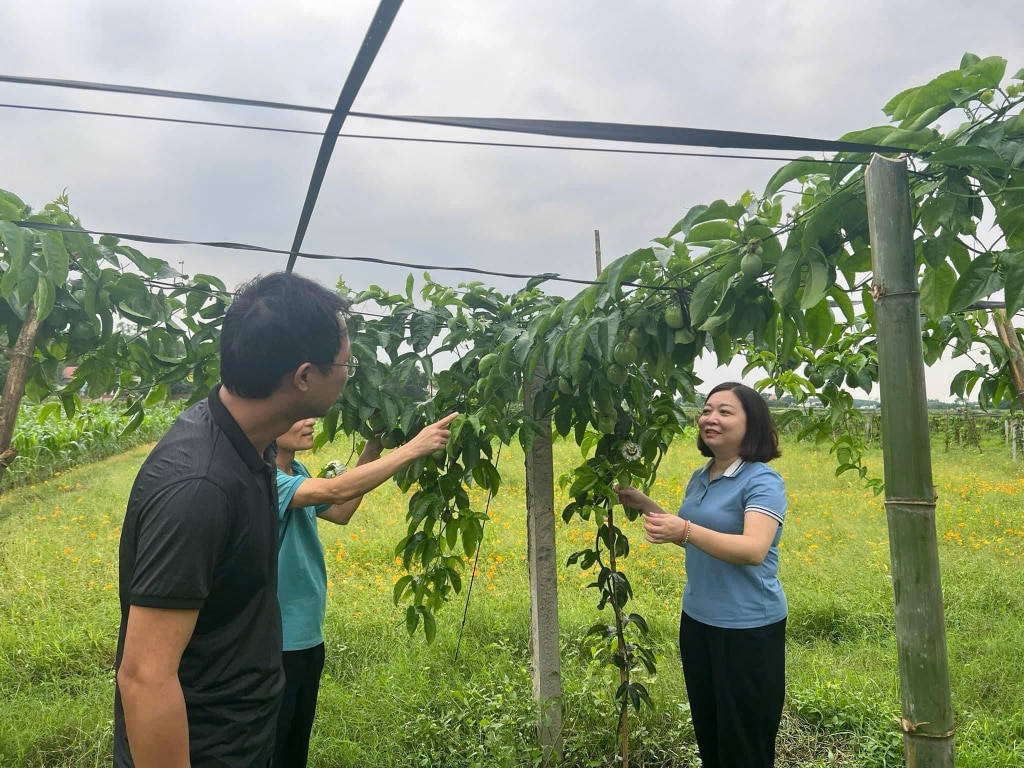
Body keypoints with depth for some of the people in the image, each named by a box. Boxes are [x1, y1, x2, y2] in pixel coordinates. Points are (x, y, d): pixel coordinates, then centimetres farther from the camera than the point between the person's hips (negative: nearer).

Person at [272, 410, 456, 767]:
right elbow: (335, 490, -36)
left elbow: (340, 513, 12)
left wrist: (370, 453, 1)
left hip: (306, 637, 9)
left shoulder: (296, 471, 5)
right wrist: (412, 448, -34)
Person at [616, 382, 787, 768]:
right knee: (707, 732, 21)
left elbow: (754, 549, -30)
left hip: (748, 628, -7)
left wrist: (685, 531, -40)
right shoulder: (699, 478, 6)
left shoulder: (763, 481, -17)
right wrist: (645, 505, 11)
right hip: (697, 620, 8)